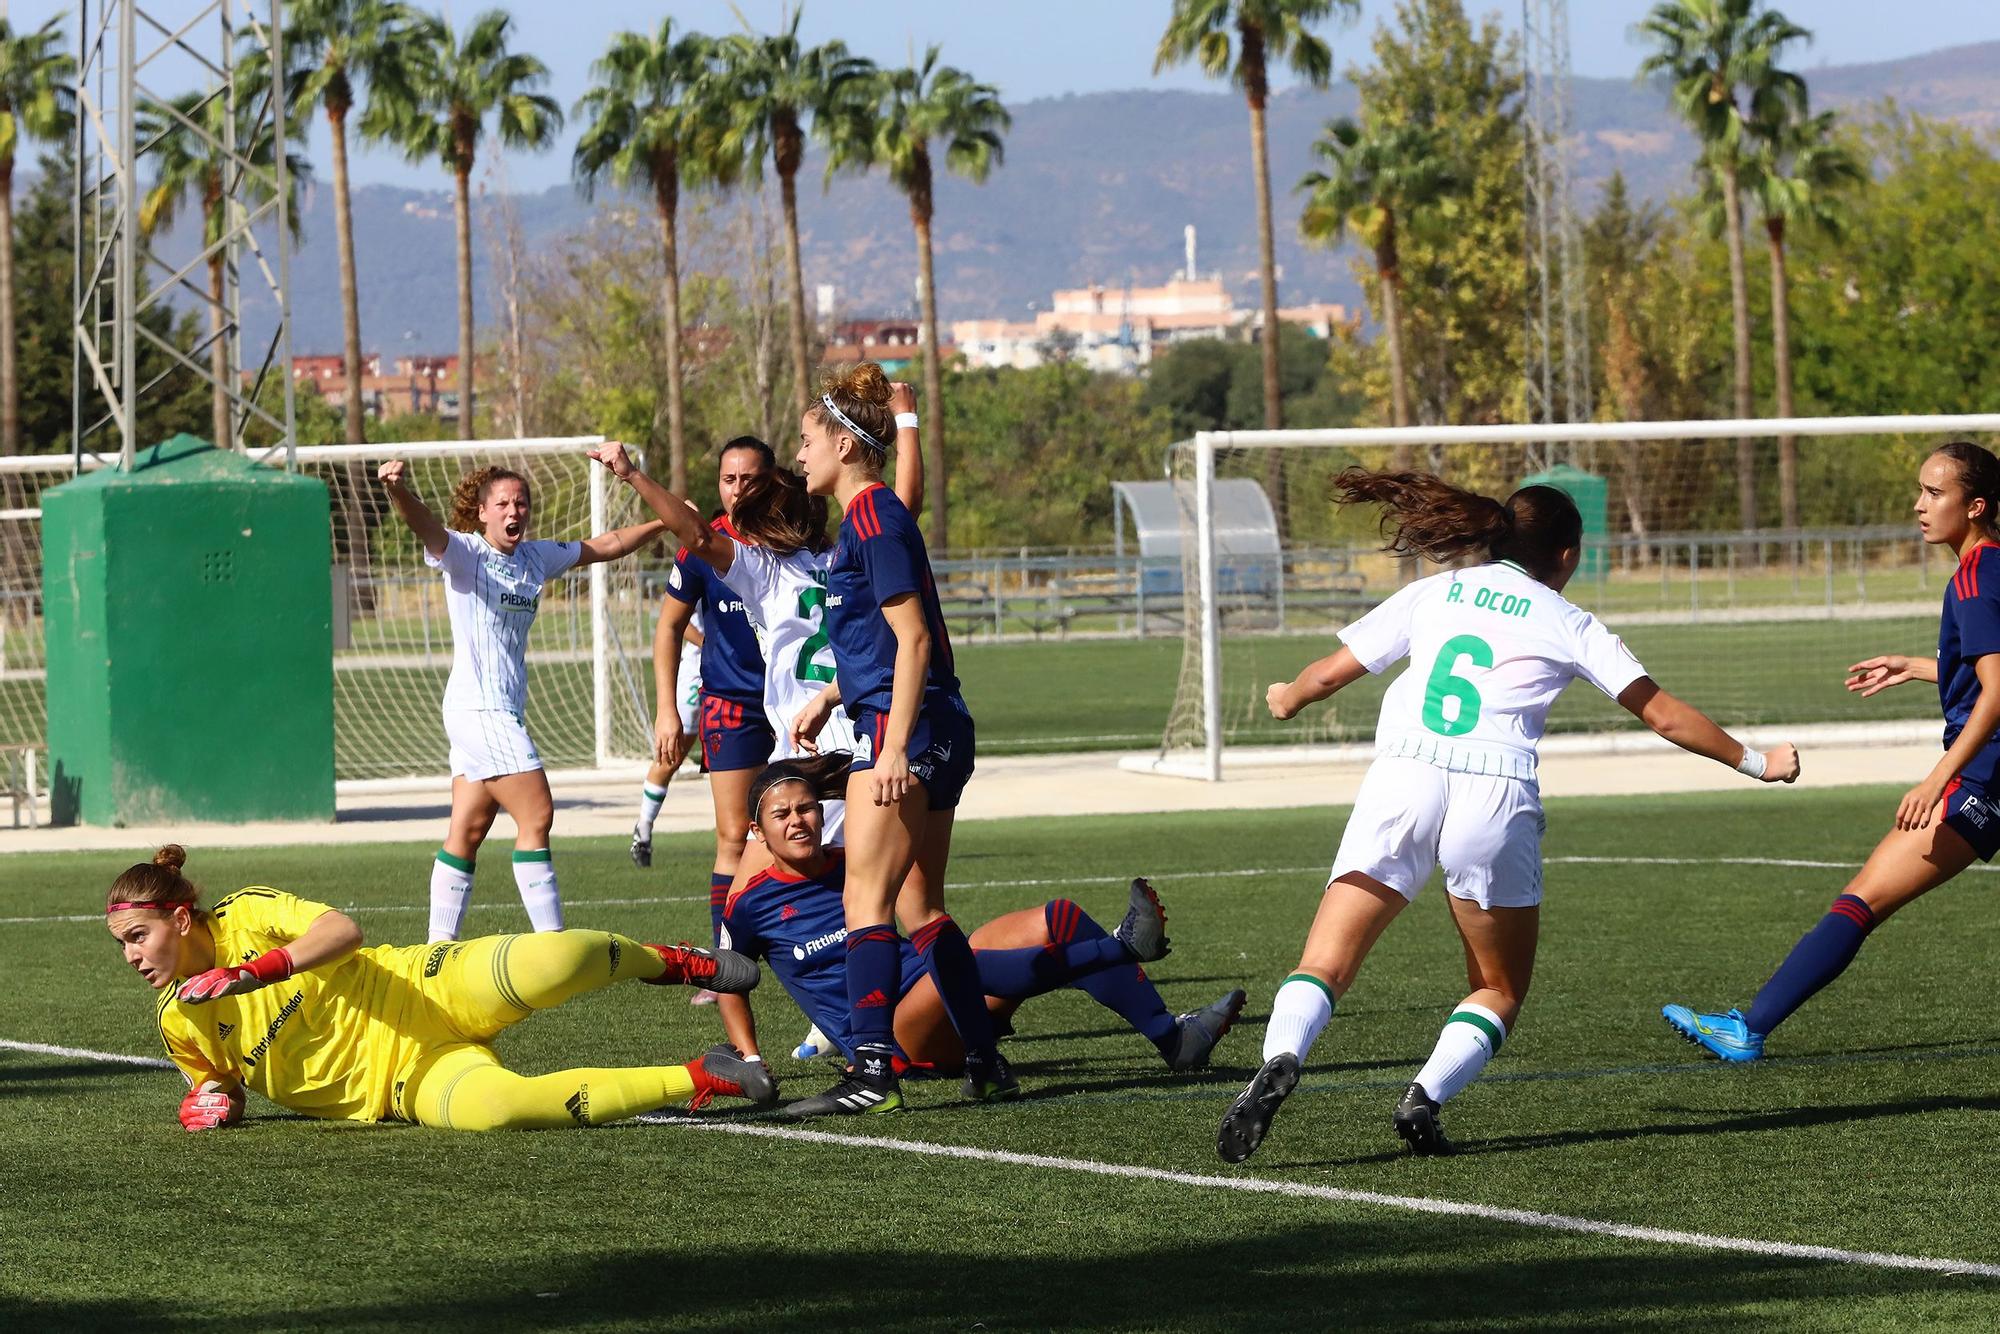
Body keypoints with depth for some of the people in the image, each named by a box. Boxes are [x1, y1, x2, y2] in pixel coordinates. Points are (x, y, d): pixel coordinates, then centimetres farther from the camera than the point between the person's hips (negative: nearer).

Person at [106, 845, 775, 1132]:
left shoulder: (248, 914, -5)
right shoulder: (179, 1023, 8)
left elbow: (343, 930, -18)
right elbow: (222, 1080, 24)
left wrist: (252, 972, -28)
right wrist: (210, 1098, -1)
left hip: (431, 996, -2)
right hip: (409, 1083, 2)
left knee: (550, 961, -33)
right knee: (490, 1104, -35)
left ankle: (673, 961, 7)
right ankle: (698, 1079, -19)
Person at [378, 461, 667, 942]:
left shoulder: (535, 557, 14)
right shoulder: (465, 552, -7)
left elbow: (605, 545, 27)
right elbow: (425, 526, -28)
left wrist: (664, 522, 26)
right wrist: (397, 490, -48)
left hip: (502, 712, 8)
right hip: (479, 708, -8)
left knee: (468, 830, 8)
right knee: (537, 816, -10)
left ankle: (440, 945, 11)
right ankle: (551, 939, -7)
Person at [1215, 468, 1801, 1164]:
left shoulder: (1432, 592, 19)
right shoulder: (1567, 623, 14)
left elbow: (1330, 673, 20)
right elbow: (1664, 714, 12)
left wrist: (1286, 699, 42)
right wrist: (1753, 761, 24)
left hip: (1400, 776, 1)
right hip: (1494, 792, -1)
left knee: (1324, 967, -1)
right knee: (1500, 991, 15)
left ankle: (1278, 1061, -30)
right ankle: (1426, 1097, -8)